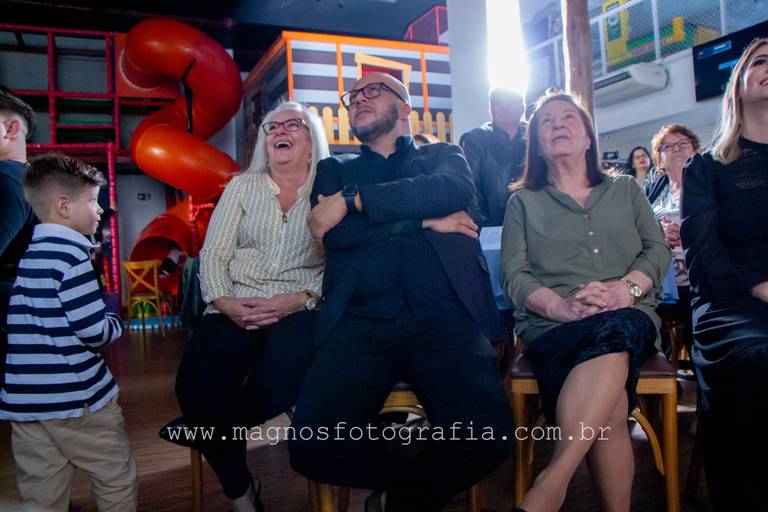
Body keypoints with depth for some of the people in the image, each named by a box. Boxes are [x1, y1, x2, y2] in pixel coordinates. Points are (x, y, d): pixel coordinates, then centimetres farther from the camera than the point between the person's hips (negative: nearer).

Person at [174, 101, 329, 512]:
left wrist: (300, 298, -18)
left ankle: (223, 437, 3)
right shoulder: (242, 187, 15)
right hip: (234, 310, 2)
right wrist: (226, 303, -10)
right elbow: (213, 254, 8)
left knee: (283, 371, -34)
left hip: (298, 311, -2)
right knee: (195, 386, -24)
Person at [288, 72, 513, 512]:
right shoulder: (336, 170, 24)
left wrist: (352, 199, -6)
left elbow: (455, 189, -3)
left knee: (489, 438, -25)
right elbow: (336, 234, 3)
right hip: (362, 322, 1)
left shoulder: (443, 155, 24)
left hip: (445, 317, 0)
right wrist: (428, 221, 0)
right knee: (312, 446, -22)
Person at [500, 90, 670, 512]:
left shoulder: (626, 190, 24)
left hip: (629, 318, 1)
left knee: (612, 332, -38)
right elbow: (513, 275, 4)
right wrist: (560, 306, -17)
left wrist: (626, 288, -12)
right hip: (551, 325, 0)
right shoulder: (523, 202, 17)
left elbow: (657, 249, 12)